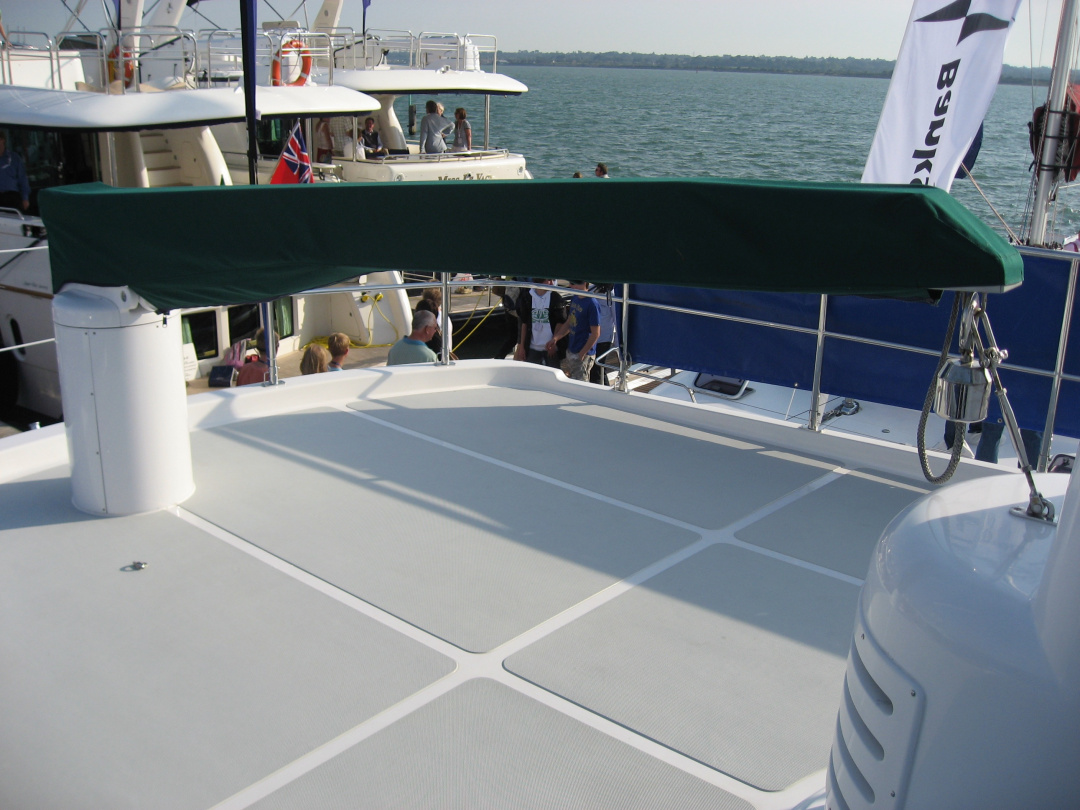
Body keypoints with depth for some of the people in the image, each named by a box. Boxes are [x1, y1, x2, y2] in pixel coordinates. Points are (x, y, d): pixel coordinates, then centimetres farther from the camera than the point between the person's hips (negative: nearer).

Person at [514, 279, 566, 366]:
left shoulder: (556, 298, -3)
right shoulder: (527, 297, 2)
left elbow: (560, 322, -1)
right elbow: (524, 323, 6)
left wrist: (554, 341, -12)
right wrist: (521, 346, 5)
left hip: (551, 347, -2)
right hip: (532, 348, 2)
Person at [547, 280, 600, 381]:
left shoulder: (592, 304, -19)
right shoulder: (574, 299, 8)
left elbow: (595, 334, -19)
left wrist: (582, 354, -17)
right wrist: (555, 338, 7)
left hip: (584, 354, -9)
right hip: (570, 350, 9)